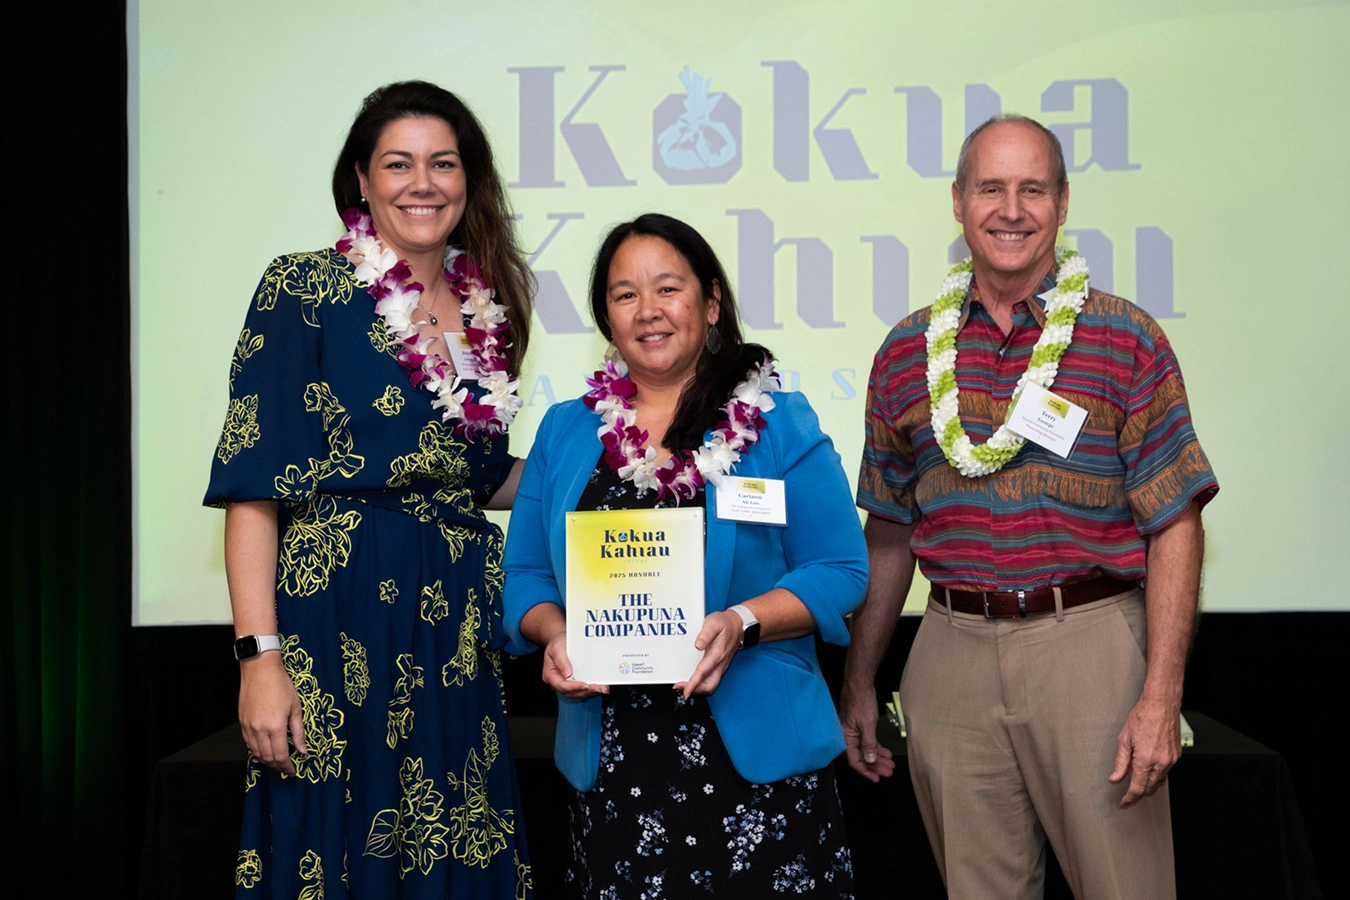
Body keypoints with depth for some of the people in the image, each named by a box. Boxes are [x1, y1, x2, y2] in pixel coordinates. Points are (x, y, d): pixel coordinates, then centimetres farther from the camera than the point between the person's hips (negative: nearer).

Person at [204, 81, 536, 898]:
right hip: (341, 625, -5)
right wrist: (260, 656, -18)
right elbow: (255, 484, -11)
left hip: (458, 635, 5)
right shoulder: (305, 289, -5)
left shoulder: (485, 308, 11)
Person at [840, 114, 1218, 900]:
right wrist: (859, 682, 11)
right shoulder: (908, 352, 8)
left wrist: (1162, 697, -12)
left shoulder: (1127, 340, -2)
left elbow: (1175, 525, -5)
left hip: (1089, 644, -2)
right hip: (952, 653, 3)